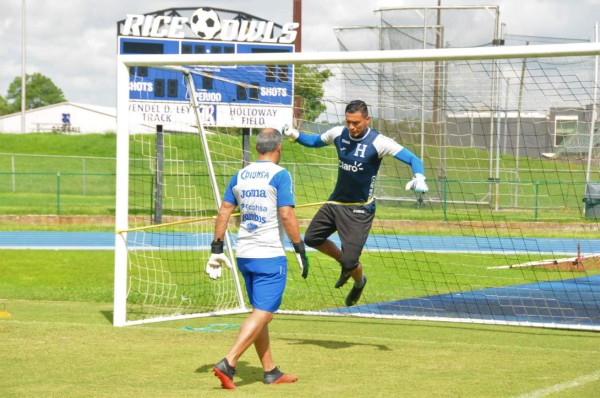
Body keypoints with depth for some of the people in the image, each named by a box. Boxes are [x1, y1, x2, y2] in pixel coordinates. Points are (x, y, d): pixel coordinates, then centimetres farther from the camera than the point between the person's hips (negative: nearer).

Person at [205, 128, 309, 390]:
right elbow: (286, 215, -16)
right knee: (262, 314, -7)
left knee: (260, 313, 16)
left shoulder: (240, 176, 9)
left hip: (244, 255, 7)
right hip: (270, 256, -7)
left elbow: (223, 212, 8)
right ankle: (228, 364, -20)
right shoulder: (279, 175, -9)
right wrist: (300, 249, -10)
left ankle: (271, 372, 20)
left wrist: (216, 249, 12)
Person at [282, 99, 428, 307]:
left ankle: (359, 282, 30)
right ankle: (345, 262, 36)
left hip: (360, 209, -6)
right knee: (311, 239, 13)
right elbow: (315, 141, 17)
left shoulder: (378, 142, -21)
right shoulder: (338, 133, -4)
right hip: (335, 202, 6)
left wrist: (418, 178, -46)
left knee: (350, 262, -8)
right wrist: (295, 135, -2)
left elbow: (413, 159, -25)